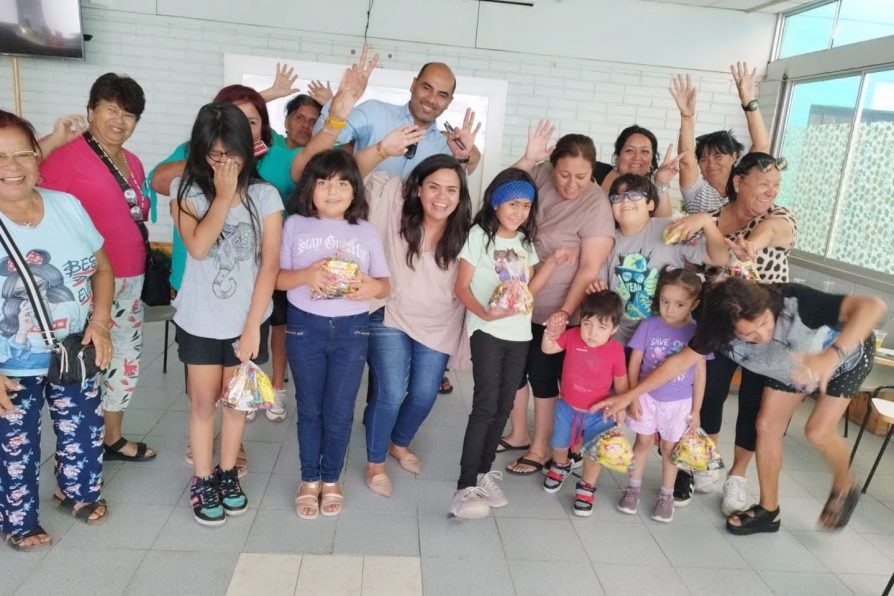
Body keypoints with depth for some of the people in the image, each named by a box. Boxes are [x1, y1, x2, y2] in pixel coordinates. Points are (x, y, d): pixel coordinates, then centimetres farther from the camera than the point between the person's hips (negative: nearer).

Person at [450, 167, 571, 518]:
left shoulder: (525, 242, 14)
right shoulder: (480, 235, -4)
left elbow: (529, 289, 11)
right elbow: (462, 287, -8)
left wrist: (553, 262, 2)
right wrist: (484, 312, -25)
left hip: (519, 333, 6)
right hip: (487, 331, -6)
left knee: (503, 406, 8)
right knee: (485, 405, -13)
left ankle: (483, 473, 21)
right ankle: (465, 487, -10)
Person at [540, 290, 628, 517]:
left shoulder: (616, 350, -19)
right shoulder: (572, 336, -16)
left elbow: (621, 381, -6)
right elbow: (548, 349, -7)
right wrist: (549, 336, -27)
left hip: (598, 414, -2)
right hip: (567, 407, 2)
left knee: (594, 453, 7)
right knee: (559, 444, 21)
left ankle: (587, 488, 32)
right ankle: (560, 467, 54)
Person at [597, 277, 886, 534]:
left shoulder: (795, 302, -44)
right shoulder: (720, 332, -31)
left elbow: (873, 306, -50)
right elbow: (679, 361, -21)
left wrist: (830, 356, -64)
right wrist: (629, 395, -25)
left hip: (847, 355, -4)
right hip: (789, 367, 4)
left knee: (818, 431, -13)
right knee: (767, 426, 0)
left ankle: (845, 488, 19)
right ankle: (768, 510, 19)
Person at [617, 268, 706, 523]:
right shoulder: (649, 325, -11)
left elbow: (700, 374, -3)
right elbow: (634, 363, -5)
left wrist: (696, 410, 0)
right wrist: (633, 397, -7)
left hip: (679, 403, 0)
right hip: (648, 396, 0)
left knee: (669, 448, 13)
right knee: (644, 442, 12)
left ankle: (666, 496, 29)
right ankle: (633, 487, 29)